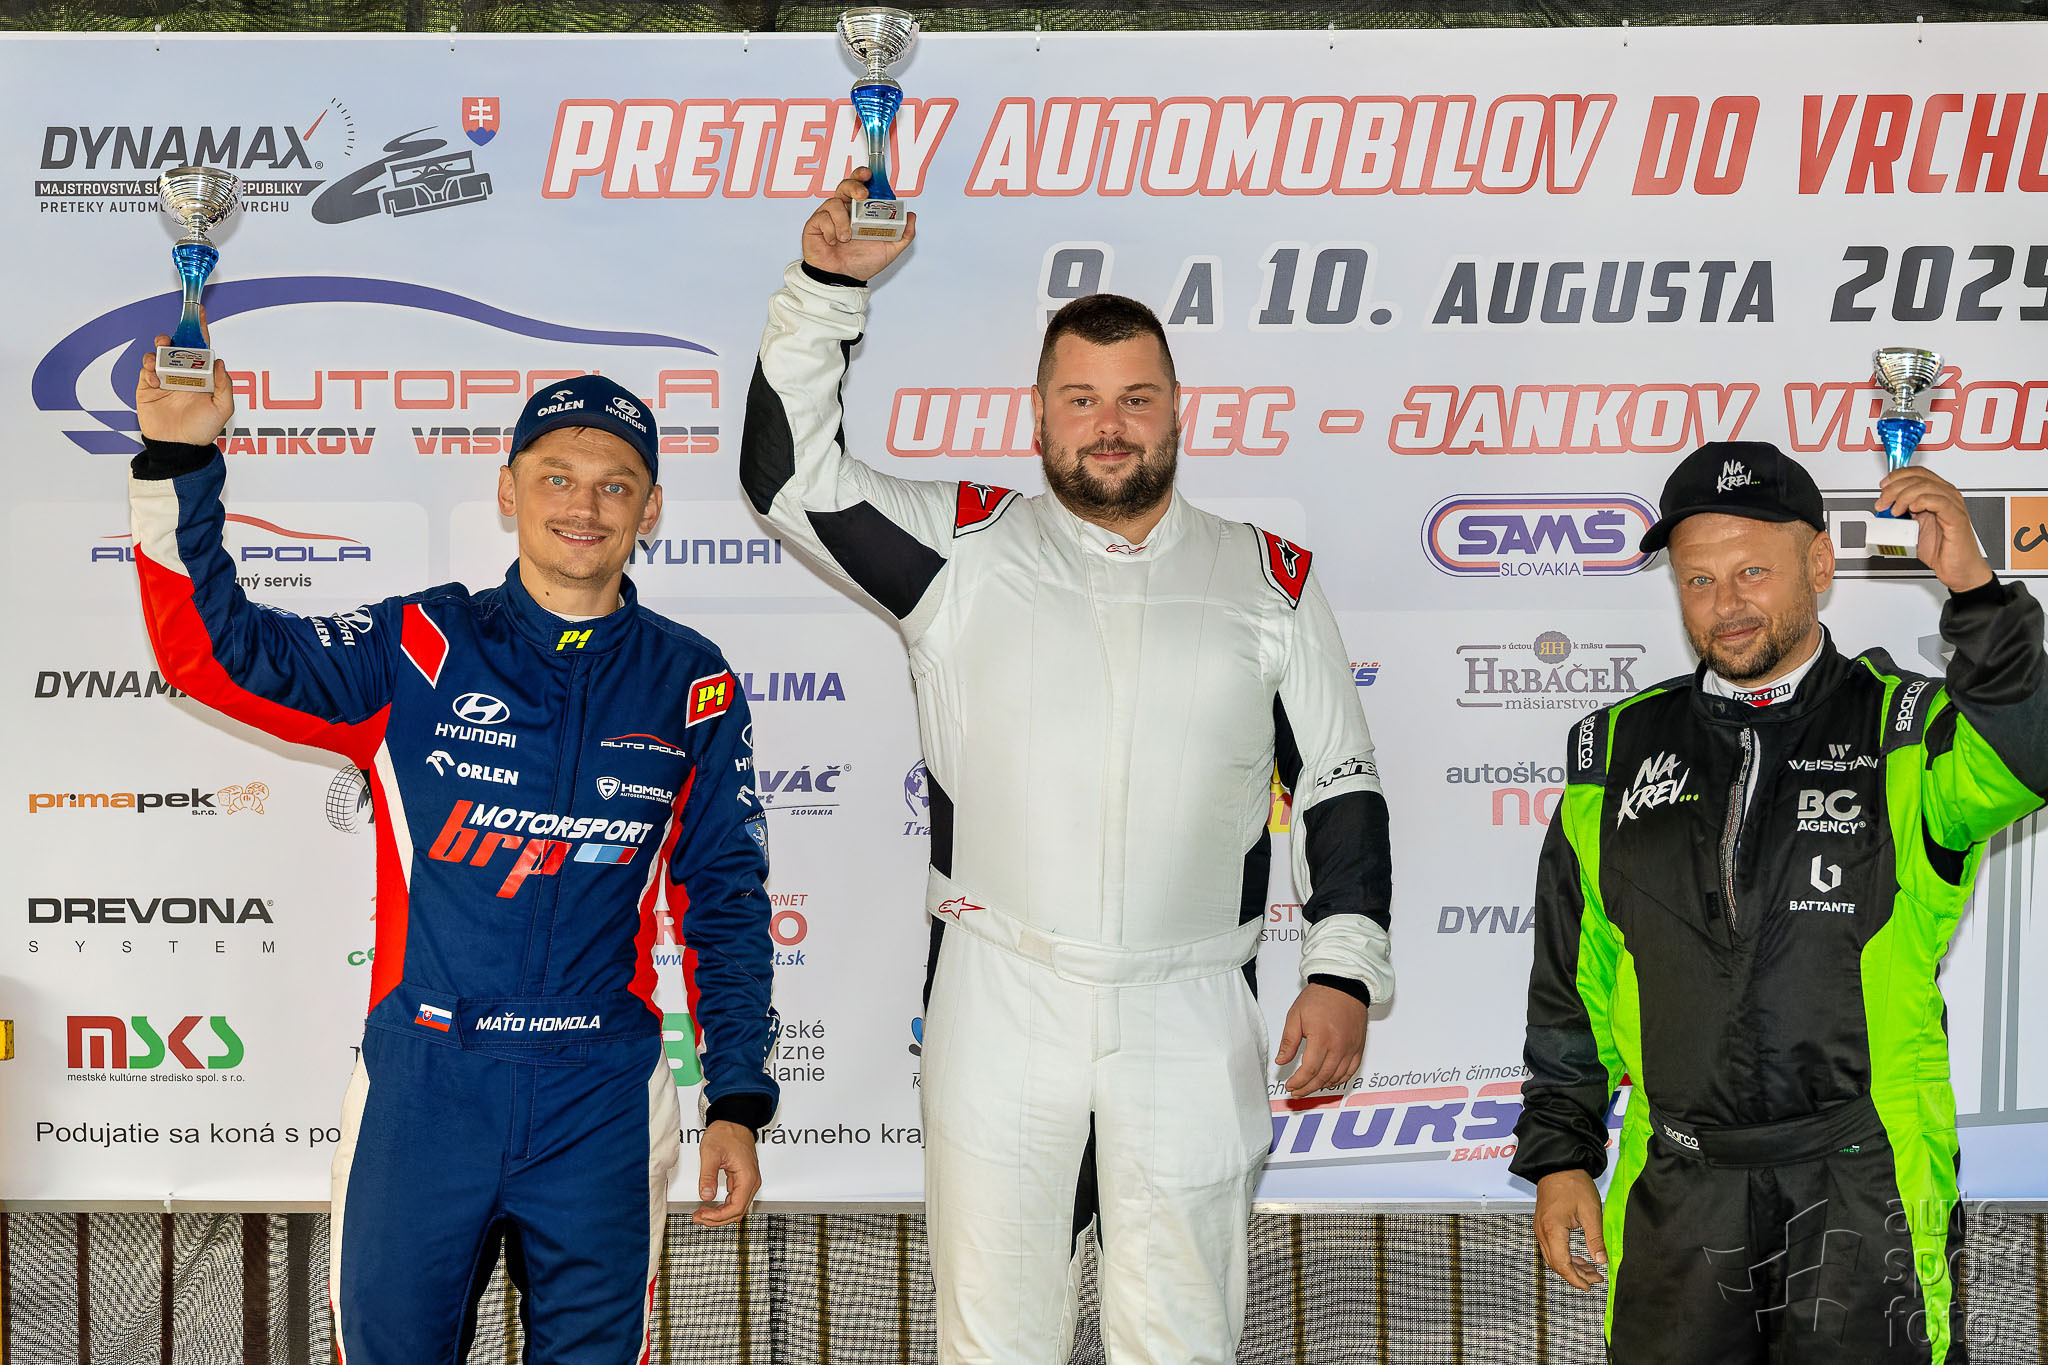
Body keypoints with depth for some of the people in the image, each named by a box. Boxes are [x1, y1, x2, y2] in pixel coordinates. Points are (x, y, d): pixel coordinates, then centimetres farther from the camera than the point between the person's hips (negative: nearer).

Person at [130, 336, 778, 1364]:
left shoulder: (691, 684, 5)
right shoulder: (420, 650, 2)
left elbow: (724, 901, 9)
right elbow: (217, 651, -7)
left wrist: (737, 1101, 5)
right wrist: (179, 463, -18)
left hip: (603, 1097, 1)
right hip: (424, 1083, 0)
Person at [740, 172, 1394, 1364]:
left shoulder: (1270, 581, 9)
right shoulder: (965, 548, 7)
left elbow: (1342, 787, 10)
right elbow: (788, 471, 1)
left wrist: (1346, 973, 1)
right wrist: (829, 288, -9)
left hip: (1189, 1017, 1)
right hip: (1000, 999, 0)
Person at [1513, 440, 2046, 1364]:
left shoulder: (1905, 733, 1)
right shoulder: (1619, 753, 9)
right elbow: (1568, 982, 13)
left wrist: (1973, 588, -32)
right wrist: (1558, 1157, 9)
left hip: (1865, 1199, -2)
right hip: (1678, 1197, 3)